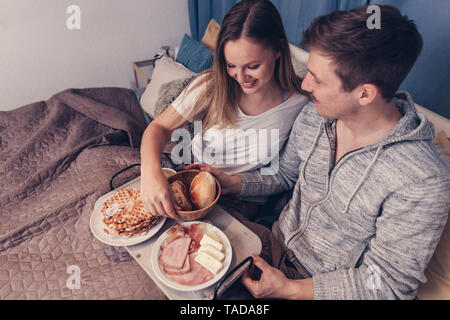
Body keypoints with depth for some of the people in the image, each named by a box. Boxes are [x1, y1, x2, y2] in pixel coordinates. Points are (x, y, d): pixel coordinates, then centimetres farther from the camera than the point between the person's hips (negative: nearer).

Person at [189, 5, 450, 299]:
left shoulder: (424, 182, -27)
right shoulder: (312, 117, -10)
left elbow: (388, 283, -18)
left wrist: (289, 289, -21)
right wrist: (232, 182, -6)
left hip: (323, 289, -4)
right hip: (275, 242, 5)